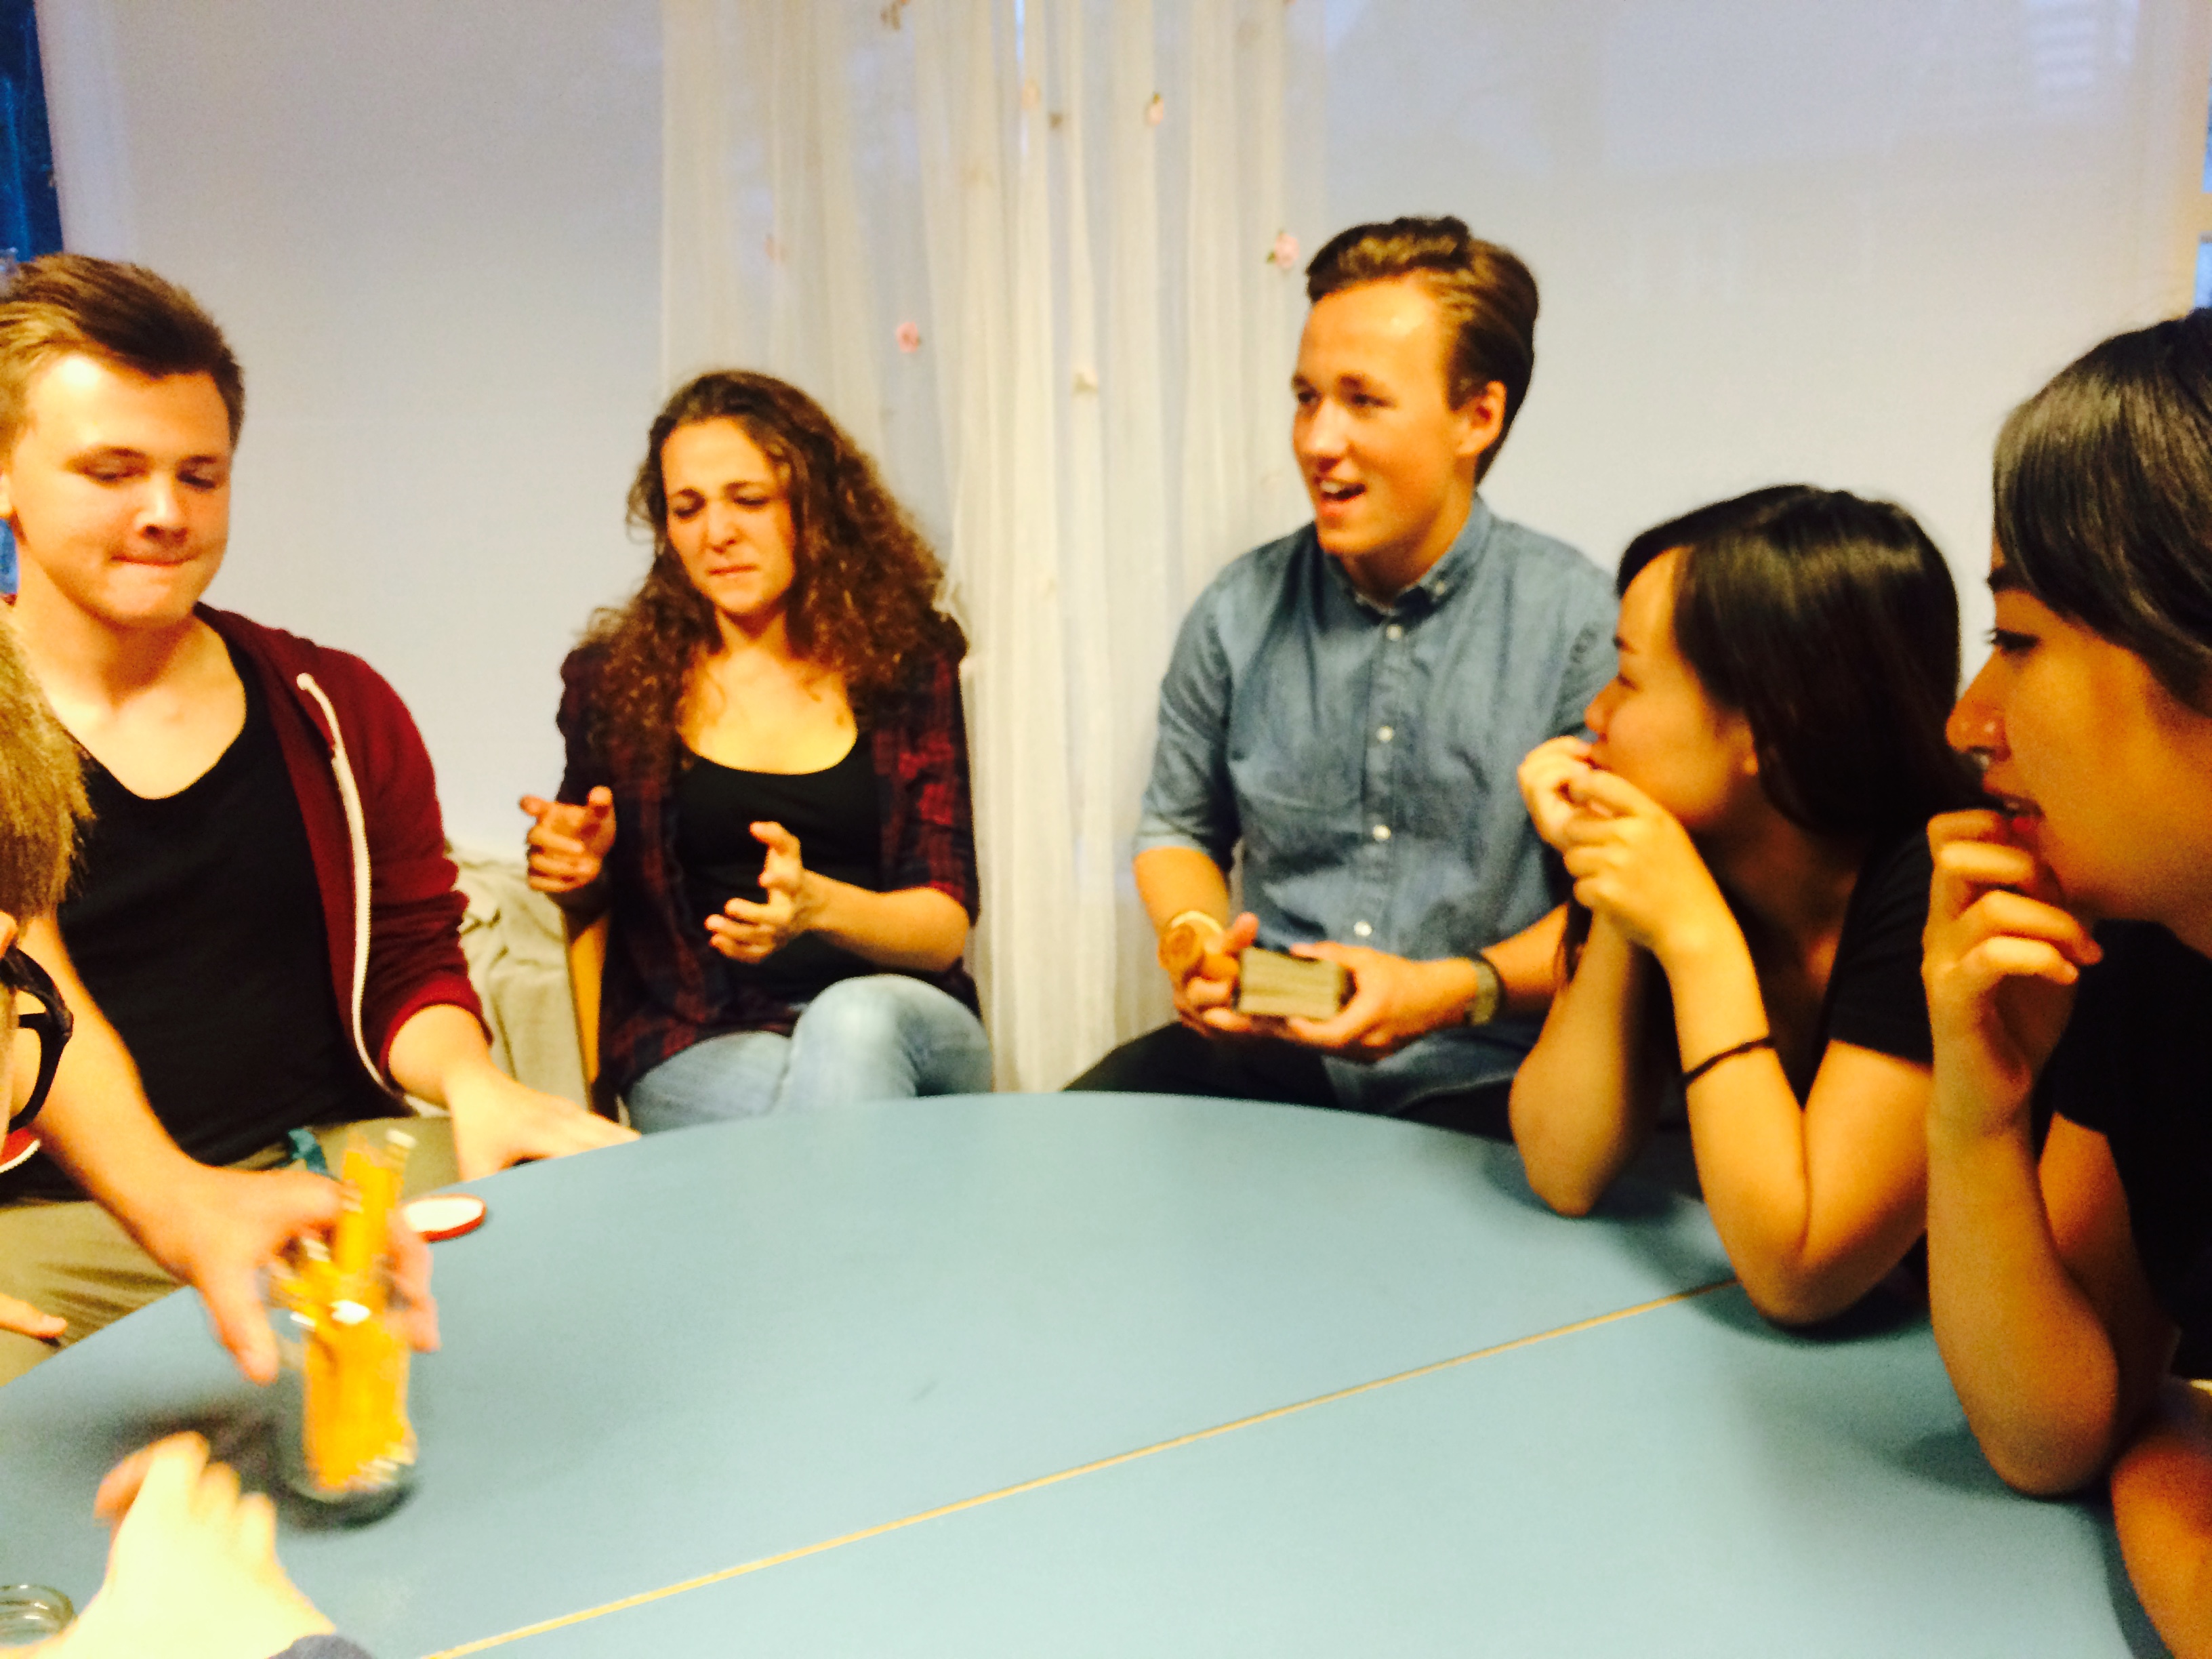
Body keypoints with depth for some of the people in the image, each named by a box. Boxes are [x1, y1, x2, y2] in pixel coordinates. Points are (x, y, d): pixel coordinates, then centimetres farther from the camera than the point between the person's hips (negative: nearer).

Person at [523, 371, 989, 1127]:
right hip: (695, 1045, -1)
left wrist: (816, 904, -22)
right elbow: (590, 903, 21)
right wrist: (577, 872, -4)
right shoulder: (616, 679, 7)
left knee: (853, 1019, -35)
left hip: (891, 1016, 1)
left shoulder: (907, 662, 4)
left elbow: (945, 927, -2)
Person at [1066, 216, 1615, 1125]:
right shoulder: (1238, 614, 5)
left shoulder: (1580, 621, -6)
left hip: (1477, 1080, -3)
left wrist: (1452, 991, -18)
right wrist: (1193, 940, -4)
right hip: (1266, 1052, 4)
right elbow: (1179, 827, 18)